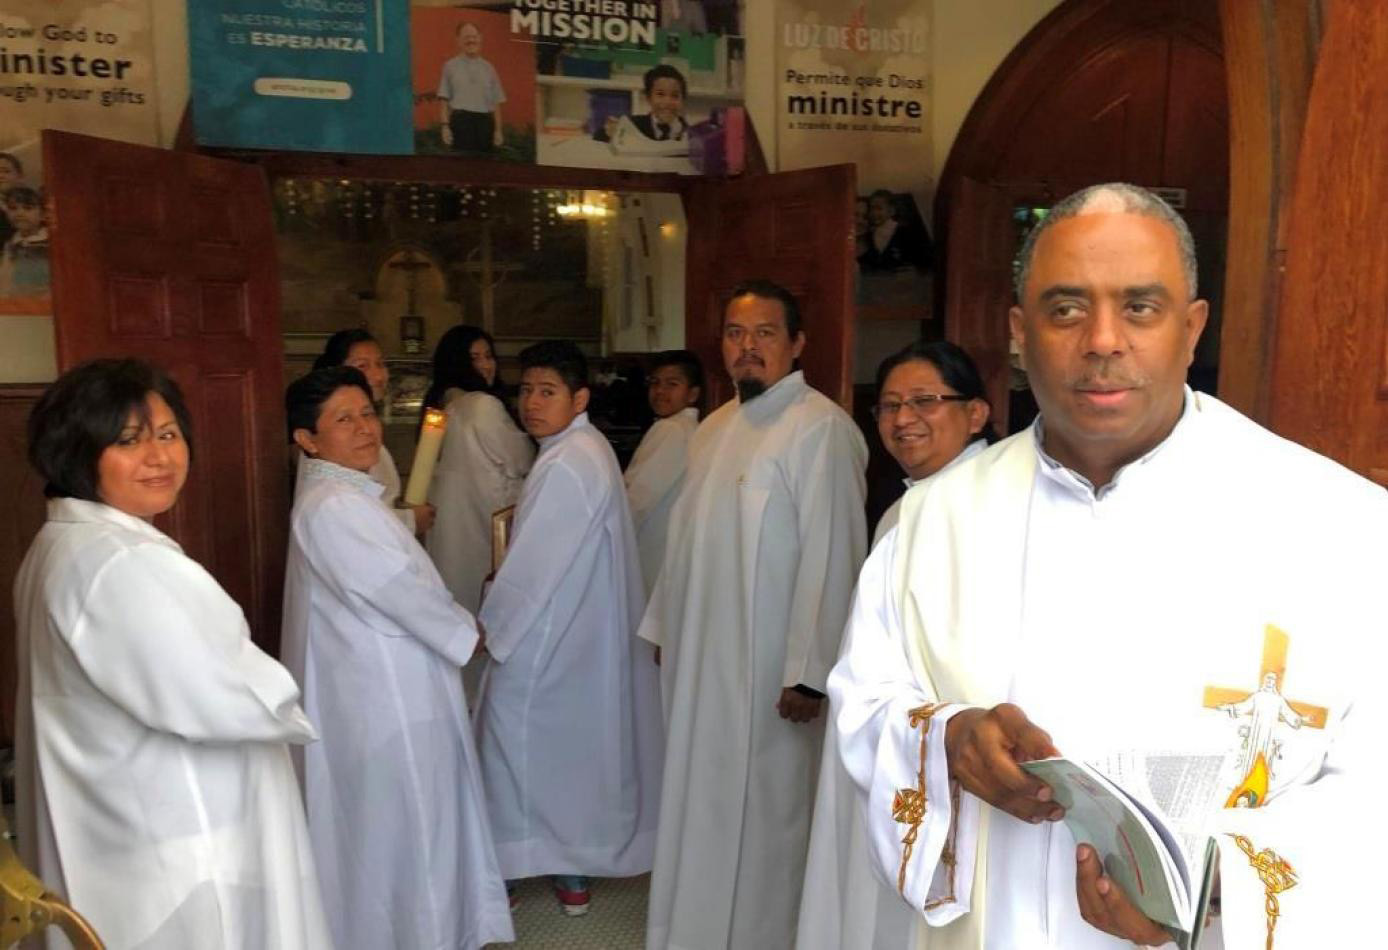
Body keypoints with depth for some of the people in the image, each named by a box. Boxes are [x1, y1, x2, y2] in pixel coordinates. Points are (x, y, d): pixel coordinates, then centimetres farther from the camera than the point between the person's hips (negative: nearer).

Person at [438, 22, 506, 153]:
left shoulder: (489, 68, 13)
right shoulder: (450, 66, 8)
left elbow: (496, 103, 11)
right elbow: (444, 100, 4)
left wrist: (498, 129, 5)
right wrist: (444, 126, -7)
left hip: (485, 121, 3)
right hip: (461, 120, -3)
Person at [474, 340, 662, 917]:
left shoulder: (565, 467, -23)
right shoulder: (589, 449, 8)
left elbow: (533, 568, -22)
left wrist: (491, 628, -9)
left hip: (549, 638, -10)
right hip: (585, 630, 10)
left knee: (526, 745, 6)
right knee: (580, 743, 17)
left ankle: (507, 870, 22)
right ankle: (576, 865, 31)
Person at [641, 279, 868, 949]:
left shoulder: (821, 429, -16)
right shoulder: (714, 428, 10)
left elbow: (832, 559, -20)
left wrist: (809, 673, -20)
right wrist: (663, 627, 16)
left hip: (770, 670, -8)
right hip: (700, 661, 8)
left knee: (763, 818, 7)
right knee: (698, 811, 20)